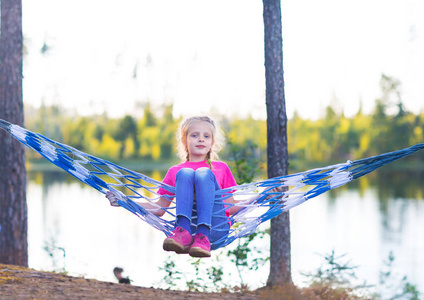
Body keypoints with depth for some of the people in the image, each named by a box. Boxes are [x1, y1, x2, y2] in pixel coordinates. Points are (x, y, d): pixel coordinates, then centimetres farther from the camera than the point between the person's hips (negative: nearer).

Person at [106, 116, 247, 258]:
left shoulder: (221, 168, 23)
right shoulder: (176, 171, 23)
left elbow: (231, 207, 20)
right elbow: (159, 209, 22)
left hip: (216, 227, 0)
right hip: (188, 224, 0)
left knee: (204, 173, -19)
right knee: (185, 173, -18)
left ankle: (203, 237, -39)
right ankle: (183, 232, -39)